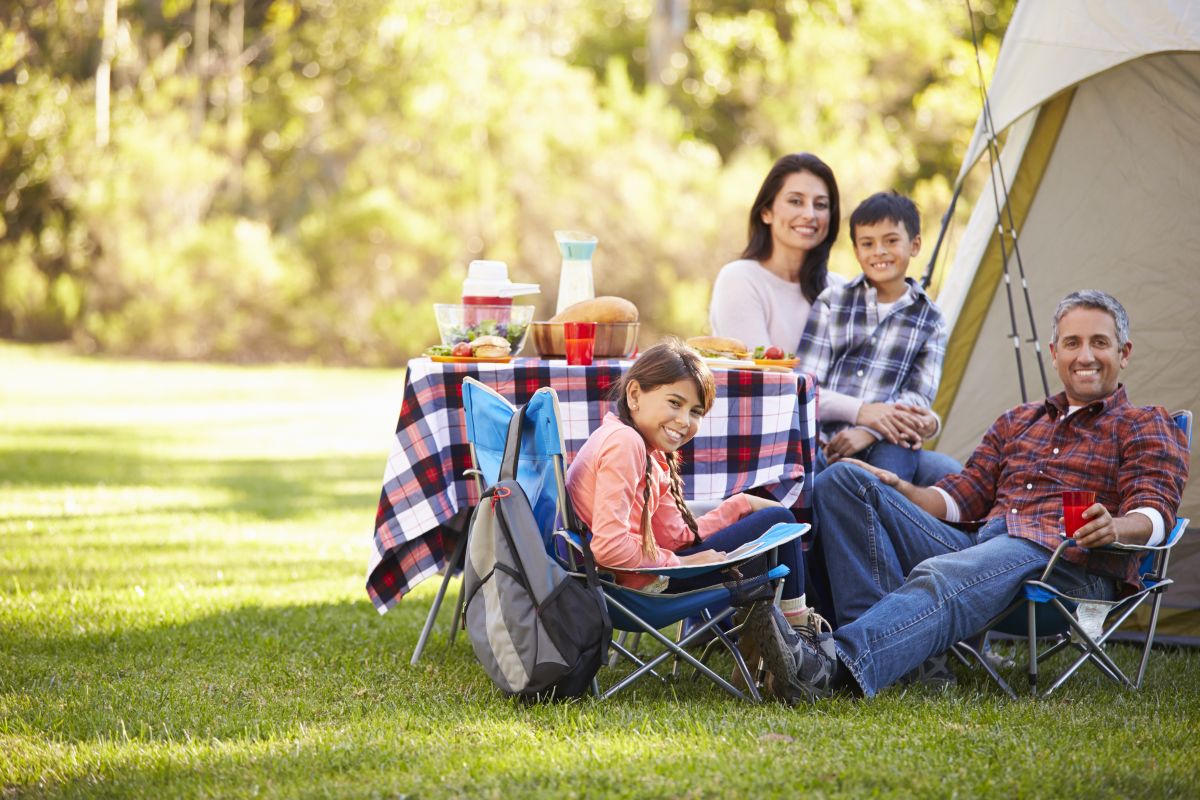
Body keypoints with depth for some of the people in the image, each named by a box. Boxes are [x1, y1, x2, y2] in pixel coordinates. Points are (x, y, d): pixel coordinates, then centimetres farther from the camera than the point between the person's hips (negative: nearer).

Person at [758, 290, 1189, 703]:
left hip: (1072, 565, -7)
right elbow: (961, 497, 24)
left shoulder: (1146, 428, 14)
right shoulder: (1017, 422, 31)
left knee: (943, 577, -39)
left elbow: (1154, 513, -3)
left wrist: (1114, 527, -28)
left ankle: (841, 663, -64)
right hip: (981, 548, 7)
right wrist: (897, 489, 4)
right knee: (843, 481, -8)